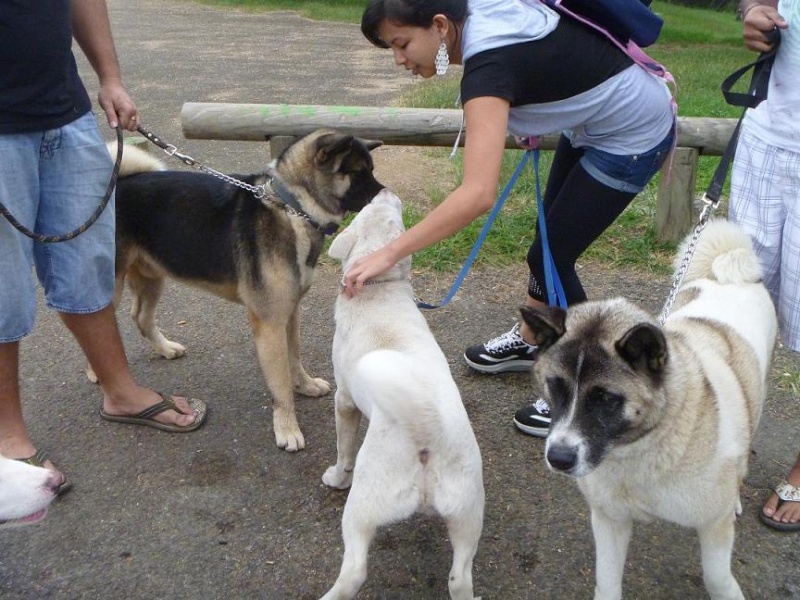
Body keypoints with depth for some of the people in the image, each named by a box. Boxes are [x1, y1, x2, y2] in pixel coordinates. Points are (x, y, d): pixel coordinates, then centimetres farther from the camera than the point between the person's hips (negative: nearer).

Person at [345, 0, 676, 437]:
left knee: (551, 256, -4)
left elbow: (478, 194, -46)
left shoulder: (489, 63, -34)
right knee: (548, 237, 18)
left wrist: (389, 254, -45)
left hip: (634, 136, -9)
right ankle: (529, 342, 39)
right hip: (595, 120, 9)